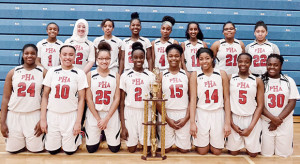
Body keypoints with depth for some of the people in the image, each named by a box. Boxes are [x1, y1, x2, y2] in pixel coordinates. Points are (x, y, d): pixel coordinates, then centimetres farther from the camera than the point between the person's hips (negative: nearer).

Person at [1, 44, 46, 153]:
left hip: (34, 115, -2)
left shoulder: (43, 72, 0)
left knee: (35, 149, 1)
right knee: (13, 149, 6)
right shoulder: (13, 73, 4)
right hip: (14, 115, 2)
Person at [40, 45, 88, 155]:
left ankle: (77, 135, 33)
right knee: (52, 150, 8)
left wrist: (78, 122, -7)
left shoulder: (79, 74, -3)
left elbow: (81, 99, -3)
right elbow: (45, 96, 5)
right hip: (52, 114, 2)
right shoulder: (52, 71, 2)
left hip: (71, 115, -2)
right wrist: (43, 119, 0)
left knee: (69, 150, 5)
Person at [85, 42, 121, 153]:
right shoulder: (90, 75, -2)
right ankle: (99, 135, 37)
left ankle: (106, 134, 35)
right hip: (93, 114, 0)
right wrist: (98, 119, -8)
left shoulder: (116, 76, 0)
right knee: (91, 149, 7)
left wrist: (106, 119, -9)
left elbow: (117, 99, -3)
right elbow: (89, 99, -4)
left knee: (115, 148, 5)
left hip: (111, 115, 0)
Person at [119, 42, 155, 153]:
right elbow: (122, 101, 3)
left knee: (146, 148, 2)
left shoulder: (150, 76, 4)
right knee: (131, 149, 5)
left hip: (146, 112, 0)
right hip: (130, 112, 0)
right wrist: (123, 126, -2)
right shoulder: (125, 76, 3)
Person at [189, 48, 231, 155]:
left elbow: (226, 99, 2)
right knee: (202, 151, 4)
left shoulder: (222, 74, 2)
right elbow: (193, 99, -3)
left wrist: (227, 122, -3)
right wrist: (192, 122, -9)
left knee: (217, 151, 5)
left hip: (218, 113, 1)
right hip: (201, 114, -1)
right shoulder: (195, 75, 0)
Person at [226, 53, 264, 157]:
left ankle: (247, 144, 37)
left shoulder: (257, 81, 1)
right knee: (233, 152, 8)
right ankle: (239, 143, 38)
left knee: (253, 153, 7)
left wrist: (250, 127, -8)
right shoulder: (230, 78, 0)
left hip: (251, 119, 0)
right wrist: (231, 123, -6)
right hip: (234, 118, 0)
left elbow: (260, 106, -1)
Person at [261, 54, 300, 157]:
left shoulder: (289, 81, 2)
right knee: (266, 153, 4)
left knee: (284, 153, 7)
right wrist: (273, 118, -17)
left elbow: (292, 103, -2)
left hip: (285, 123, 2)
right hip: (266, 122, -1)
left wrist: (279, 119, -11)